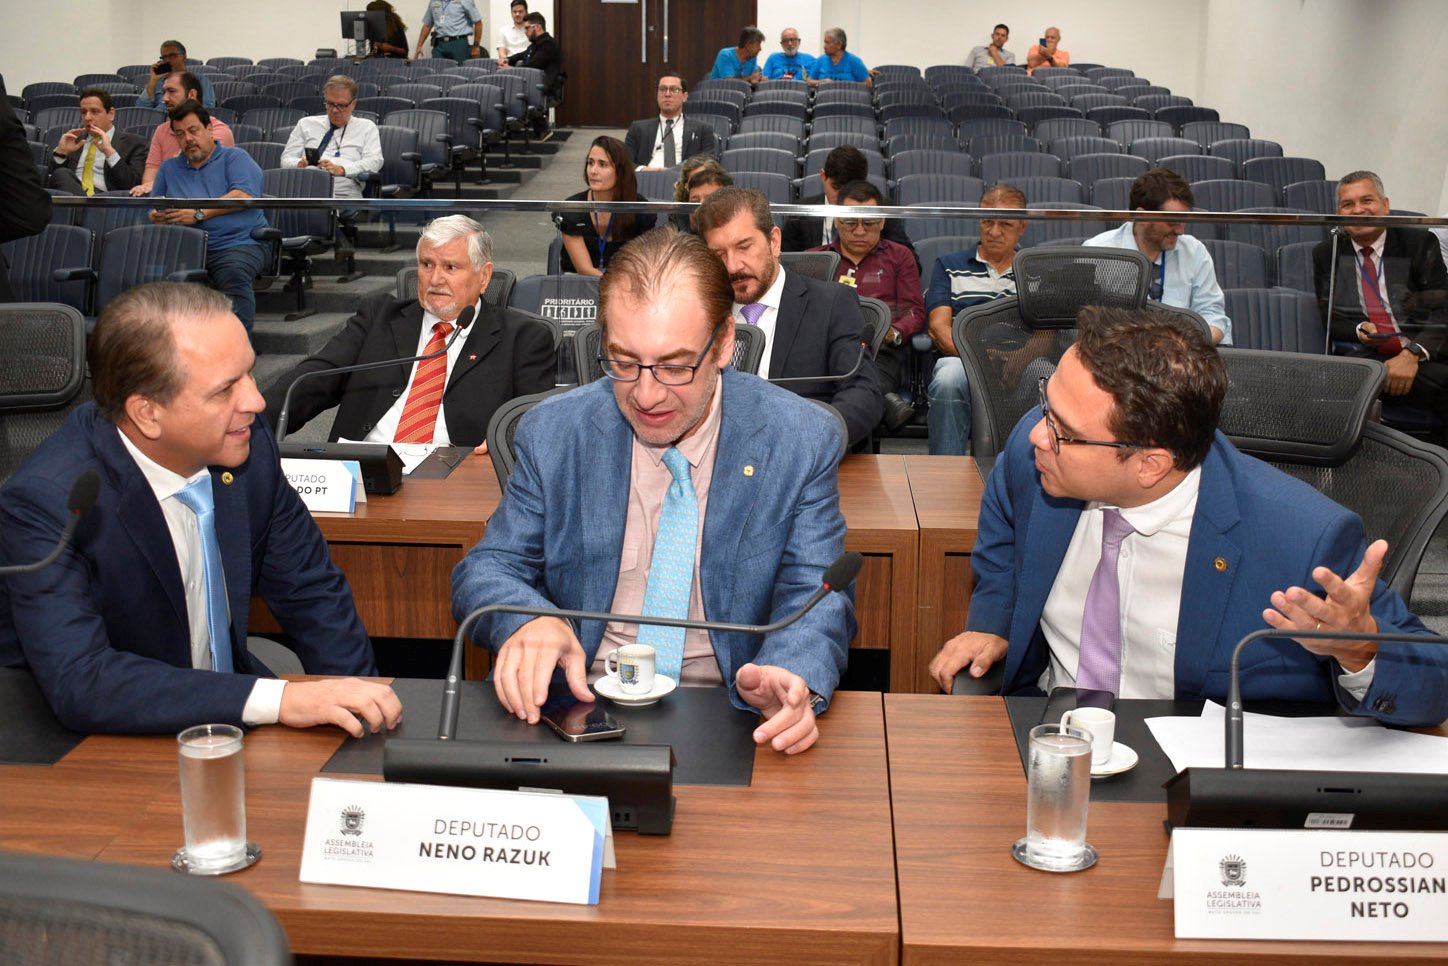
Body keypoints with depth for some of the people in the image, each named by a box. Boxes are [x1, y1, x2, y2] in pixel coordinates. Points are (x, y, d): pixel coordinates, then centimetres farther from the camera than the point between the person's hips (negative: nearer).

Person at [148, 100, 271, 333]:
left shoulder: (235, 157, 13)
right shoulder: (169, 169, 28)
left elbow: (244, 196, -6)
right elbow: (154, 211, 25)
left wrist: (199, 213, -11)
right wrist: (158, 217, -1)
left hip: (237, 242, -3)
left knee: (234, 273, -39)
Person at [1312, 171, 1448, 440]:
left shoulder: (1420, 244, 10)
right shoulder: (1326, 254, 16)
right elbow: (1330, 318, 13)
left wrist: (1412, 354, -19)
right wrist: (1360, 330, -11)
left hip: (1422, 353, 1)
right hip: (1364, 355, -1)